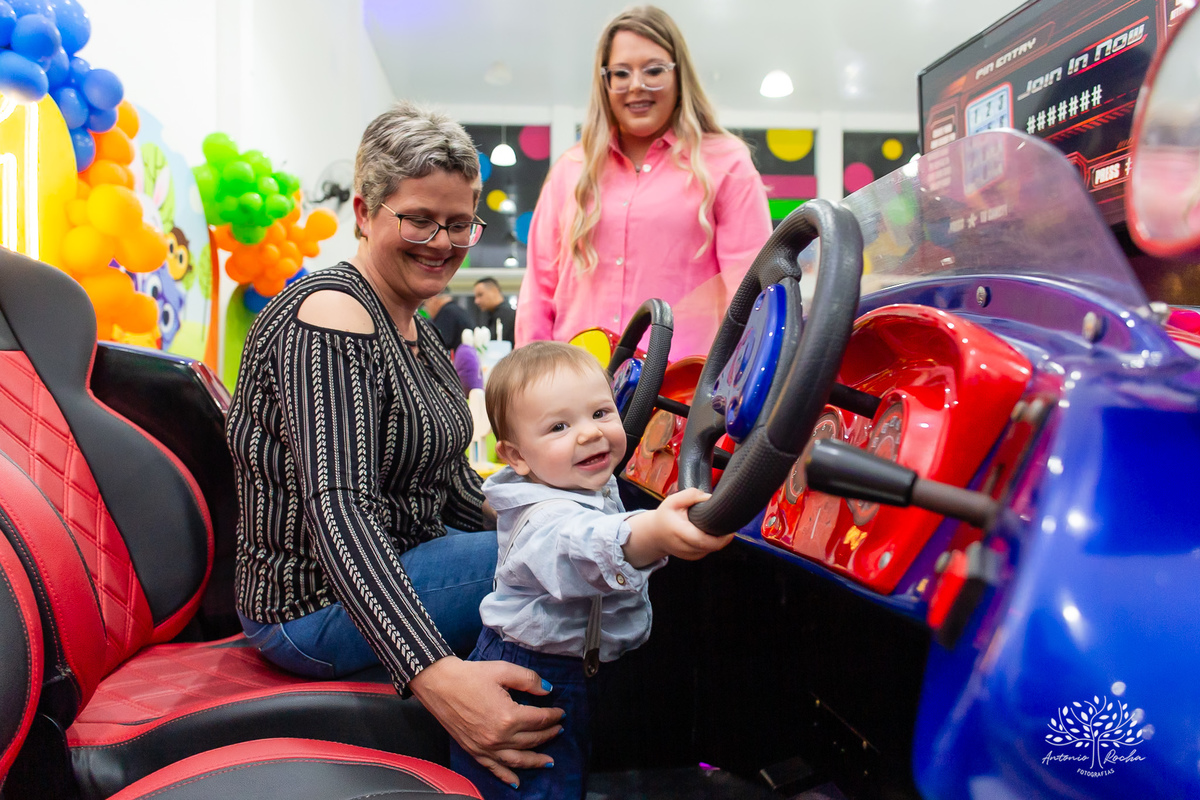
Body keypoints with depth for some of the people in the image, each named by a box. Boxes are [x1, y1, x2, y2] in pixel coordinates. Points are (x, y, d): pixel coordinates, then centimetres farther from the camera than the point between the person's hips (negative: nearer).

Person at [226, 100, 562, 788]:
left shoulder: (412, 327, 9)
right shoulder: (330, 318, -20)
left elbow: (447, 481, 15)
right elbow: (338, 507, -32)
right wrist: (434, 674, -42)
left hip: (396, 565, 10)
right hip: (320, 604, -10)